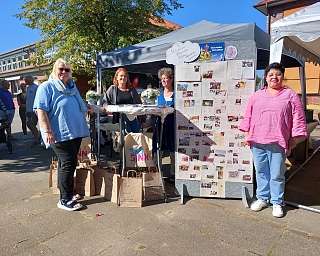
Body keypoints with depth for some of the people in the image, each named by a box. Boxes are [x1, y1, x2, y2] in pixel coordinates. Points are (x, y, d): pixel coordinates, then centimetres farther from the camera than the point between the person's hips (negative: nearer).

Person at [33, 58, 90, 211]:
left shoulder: (72, 87, 19)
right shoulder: (46, 87, -4)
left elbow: (81, 107, 29)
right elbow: (41, 110, -13)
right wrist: (47, 131, -21)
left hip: (76, 132, 8)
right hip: (60, 134, -7)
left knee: (70, 164, 14)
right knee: (67, 164, -7)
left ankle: (67, 192, 28)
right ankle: (65, 200, 4)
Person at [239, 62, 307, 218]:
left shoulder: (290, 95, 4)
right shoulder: (256, 96, 13)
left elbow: (298, 120, 2)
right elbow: (248, 117, 15)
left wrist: (293, 142, -2)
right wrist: (248, 135, 8)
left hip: (278, 143, -2)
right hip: (257, 142, 3)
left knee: (277, 175, 6)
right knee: (261, 172, 13)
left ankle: (277, 202, 22)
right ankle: (262, 198, 29)